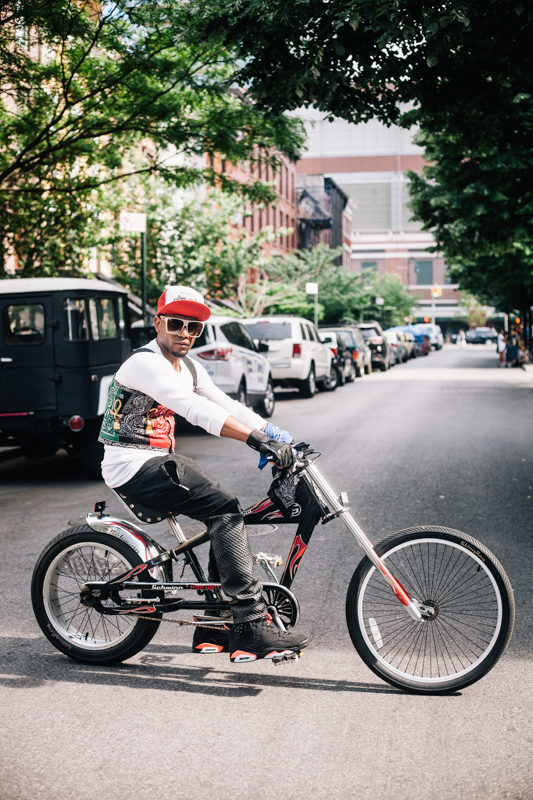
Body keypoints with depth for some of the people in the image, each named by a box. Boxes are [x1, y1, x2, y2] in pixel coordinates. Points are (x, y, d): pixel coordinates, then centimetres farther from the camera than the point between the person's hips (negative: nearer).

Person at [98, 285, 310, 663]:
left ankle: (214, 629, 10)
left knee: (228, 515, 1)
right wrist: (257, 440, -39)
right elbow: (196, 409, -31)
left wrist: (280, 438, -4)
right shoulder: (145, 363, -17)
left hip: (160, 460, 10)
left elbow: (227, 405, 8)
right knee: (225, 508, -20)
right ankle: (252, 628, -21)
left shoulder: (187, 367, 13)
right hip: (134, 467, -9)